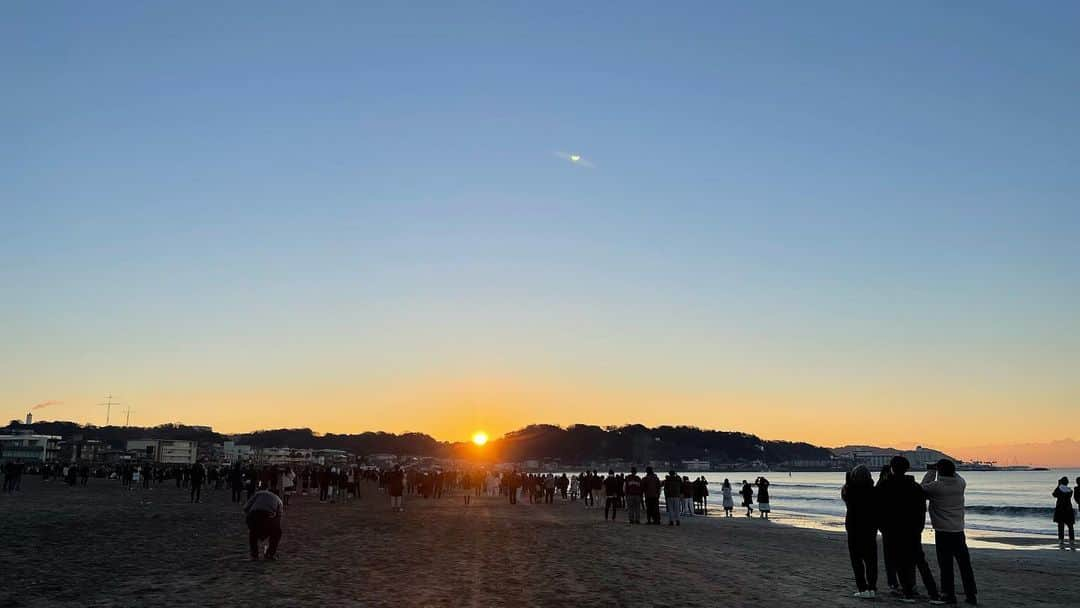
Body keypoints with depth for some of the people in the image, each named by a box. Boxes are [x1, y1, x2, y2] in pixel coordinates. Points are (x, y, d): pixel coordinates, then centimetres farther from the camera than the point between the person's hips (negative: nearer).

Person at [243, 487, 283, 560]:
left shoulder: (258, 493, 35)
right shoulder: (278, 499, 35)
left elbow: (246, 508, 19)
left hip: (253, 515, 1)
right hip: (268, 516, -1)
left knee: (252, 533, 35)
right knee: (276, 533, 30)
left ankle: (254, 554, 29)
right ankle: (270, 554, 25)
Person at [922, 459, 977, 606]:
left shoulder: (936, 486, -14)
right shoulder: (960, 484, -1)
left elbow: (923, 487, 4)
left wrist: (931, 471, 8)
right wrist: (950, 470, 16)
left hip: (942, 531, -4)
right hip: (958, 530, 5)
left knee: (946, 565, 1)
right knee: (964, 564, 10)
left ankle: (949, 595, 4)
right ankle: (972, 595, 15)